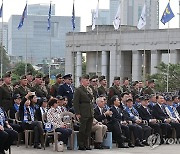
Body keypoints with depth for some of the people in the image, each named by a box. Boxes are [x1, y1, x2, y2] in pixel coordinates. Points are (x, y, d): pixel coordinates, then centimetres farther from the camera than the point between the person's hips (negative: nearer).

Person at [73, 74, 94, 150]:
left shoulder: (89, 89, 16)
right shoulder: (78, 90, -7)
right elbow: (75, 102, -10)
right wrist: (77, 113, -15)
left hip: (90, 113, 7)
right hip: (83, 113, -7)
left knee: (88, 130, 8)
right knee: (82, 129, -3)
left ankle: (86, 145, 15)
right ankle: (81, 145, 2)